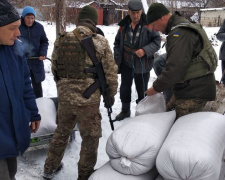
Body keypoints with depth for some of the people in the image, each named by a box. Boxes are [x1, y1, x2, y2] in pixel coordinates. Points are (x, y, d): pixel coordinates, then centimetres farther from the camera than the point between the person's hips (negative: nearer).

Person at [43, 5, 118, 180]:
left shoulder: (61, 40, 1)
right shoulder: (100, 42, -10)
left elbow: (54, 69, 10)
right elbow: (110, 73, -6)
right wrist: (111, 95, 9)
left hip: (64, 97, 5)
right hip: (88, 99, -4)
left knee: (62, 131, 25)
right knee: (90, 138, 14)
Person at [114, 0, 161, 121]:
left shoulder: (148, 25, -12)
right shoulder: (124, 25, 1)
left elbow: (157, 42, -10)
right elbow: (117, 43, 13)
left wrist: (145, 50, -25)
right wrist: (117, 58, 6)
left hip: (142, 64, -4)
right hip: (126, 63, 4)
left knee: (142, 89, 10)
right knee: (124, 88, 13)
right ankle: (125, 111, 32)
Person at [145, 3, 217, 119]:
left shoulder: (180, 34, -21)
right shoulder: (182, 27, 14)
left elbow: (174, 69, -26)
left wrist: (156, 88, -12)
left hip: (195, 92, -10)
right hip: (187, 87, 10)